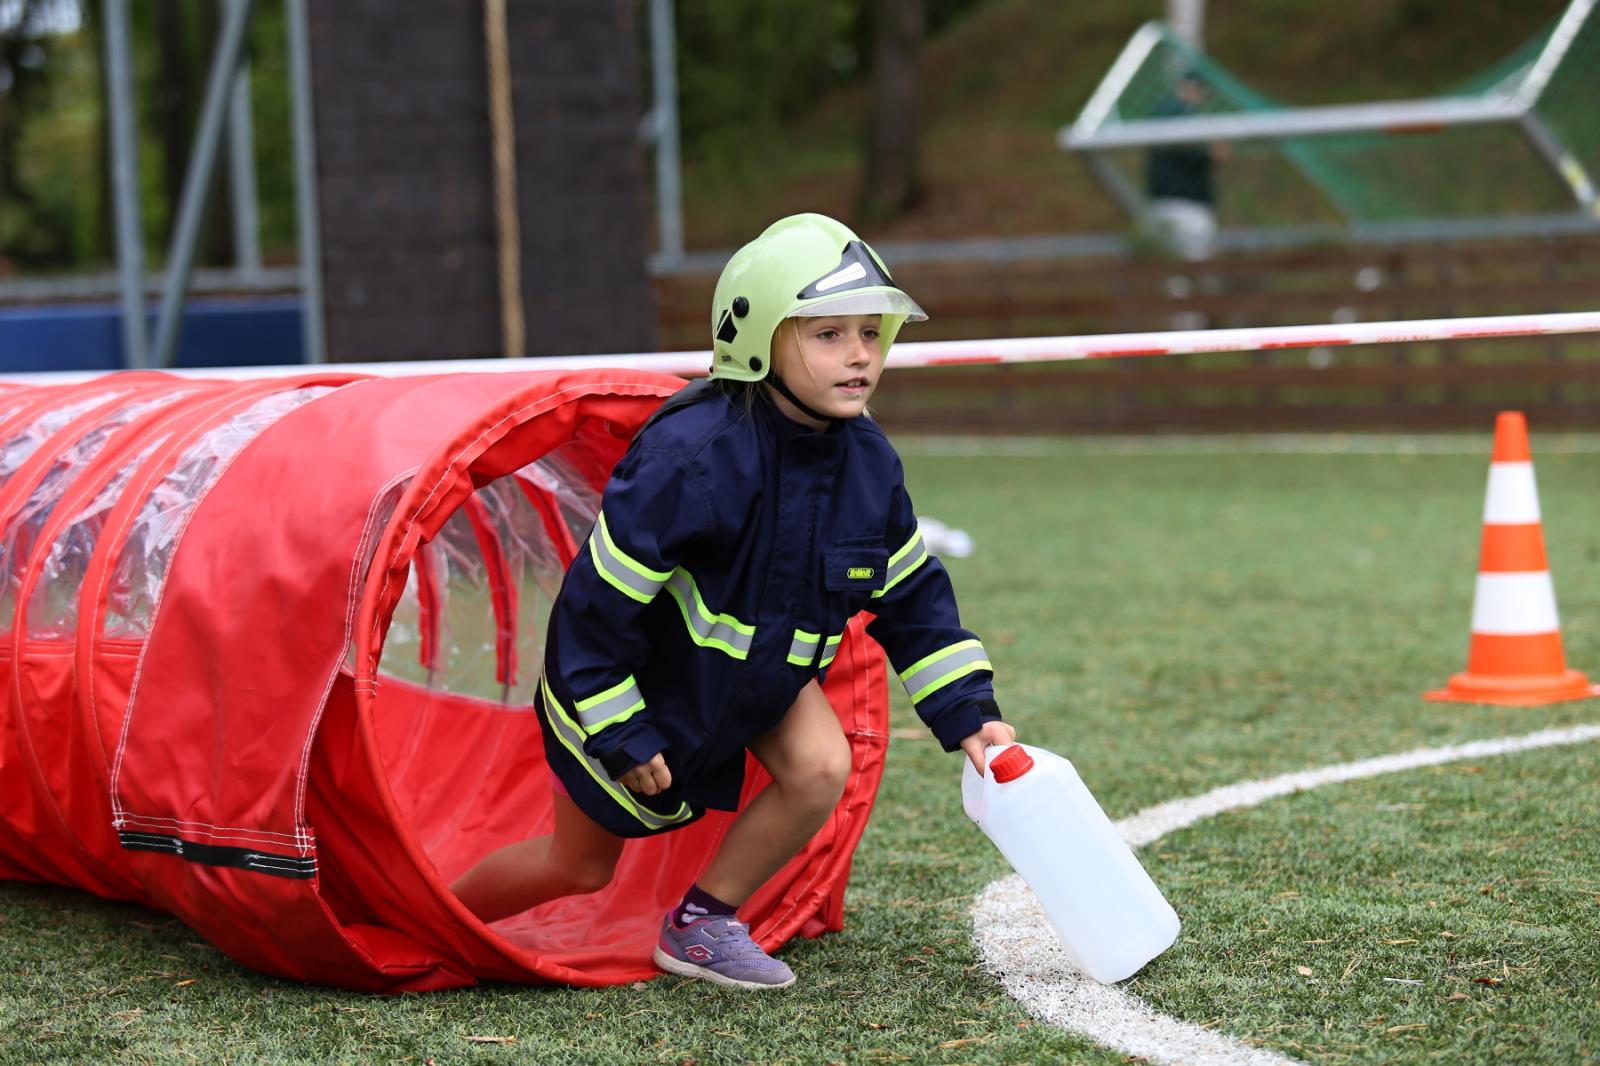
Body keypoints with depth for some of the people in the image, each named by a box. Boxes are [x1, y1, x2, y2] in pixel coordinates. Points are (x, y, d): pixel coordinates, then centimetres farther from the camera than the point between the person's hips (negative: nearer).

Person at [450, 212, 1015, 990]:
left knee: (822, 766, -19)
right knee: (582, 866, 7)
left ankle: (701, 925, 2)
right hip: (631, 679, -6)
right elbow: (600, 596, -28)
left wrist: (968, 715, -7)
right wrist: (621, 734, -22)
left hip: (760, 668, 6)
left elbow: (914, 598, 0)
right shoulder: (695, 456, -34)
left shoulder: (868, 462, -13)